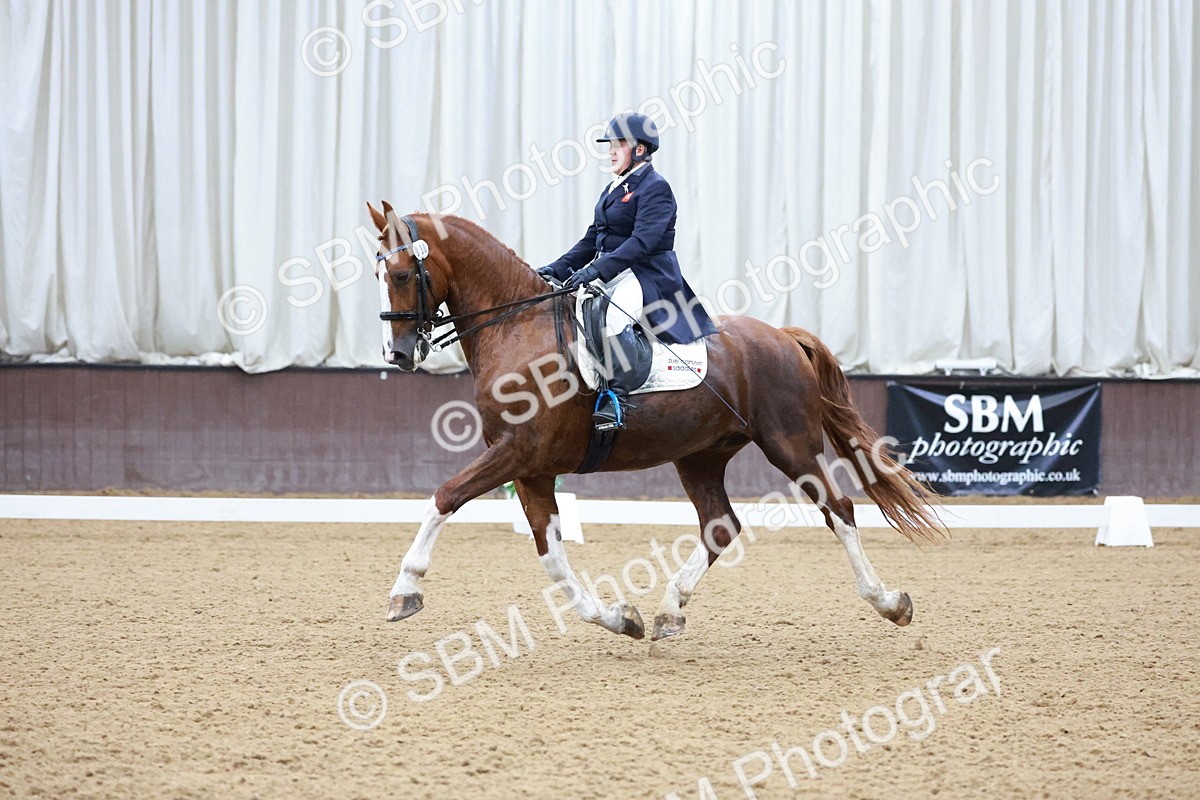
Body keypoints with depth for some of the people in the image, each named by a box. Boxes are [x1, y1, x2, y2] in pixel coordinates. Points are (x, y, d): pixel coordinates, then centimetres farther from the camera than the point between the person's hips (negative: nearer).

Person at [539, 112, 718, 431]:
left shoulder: (655, 188, -9)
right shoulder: (613, 189, 19)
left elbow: (642, 241, -21)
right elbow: (592, 240, 20)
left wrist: (597, 270, -29)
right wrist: (558, 269, 5)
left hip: (648, 276, -10)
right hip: (610, 273, 10)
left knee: (613, 316, -37)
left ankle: (617, 396, -36)